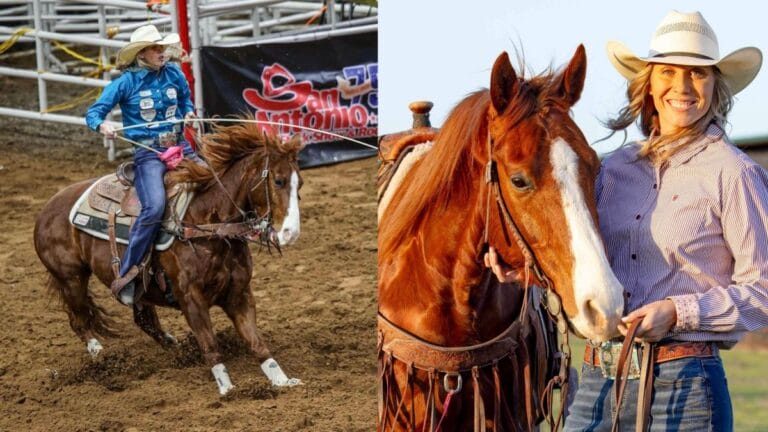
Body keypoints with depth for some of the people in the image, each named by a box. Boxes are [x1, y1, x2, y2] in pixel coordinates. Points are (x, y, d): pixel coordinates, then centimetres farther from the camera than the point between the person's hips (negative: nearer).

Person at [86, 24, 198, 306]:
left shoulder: (174, 73, 6)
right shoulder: (126, 82, -5)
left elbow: (185, 99, 26)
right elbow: (93, 113, -3)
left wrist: (189, 112, 4)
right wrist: (101, 126, -25)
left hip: (180, 146, 5)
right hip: (147, 153, -5)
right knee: (155, 206, -28)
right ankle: (126, 274, -22)